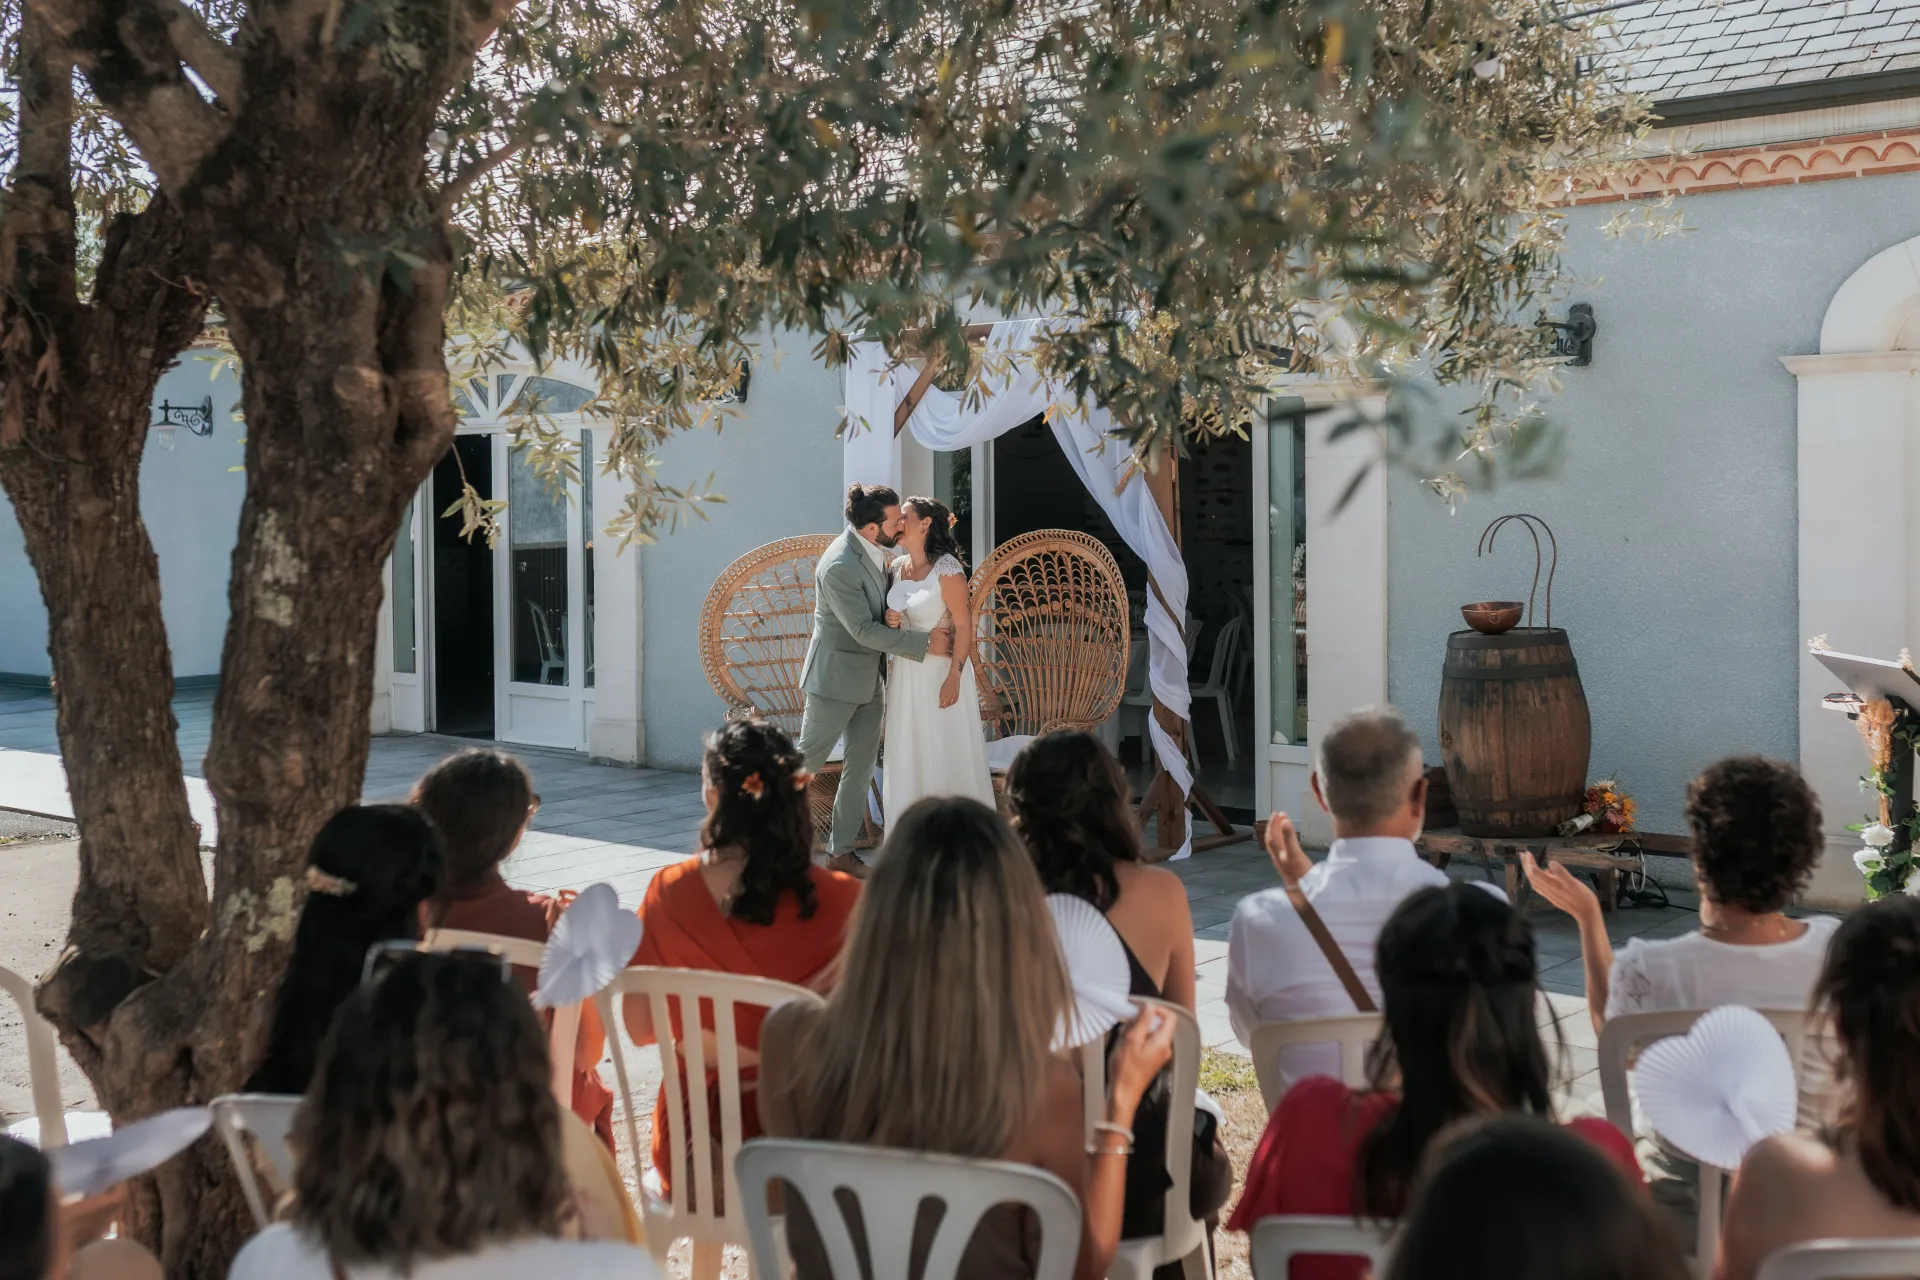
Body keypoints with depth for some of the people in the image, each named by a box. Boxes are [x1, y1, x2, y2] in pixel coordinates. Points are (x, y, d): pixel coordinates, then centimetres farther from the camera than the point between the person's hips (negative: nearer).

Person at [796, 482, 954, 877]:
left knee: (861, 767, 10)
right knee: (806, 760, 3)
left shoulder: (875, 551, 0)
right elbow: (865, 631, -24)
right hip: (835, 679, -8)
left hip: (868, 679, 8)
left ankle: (842, 852, 17)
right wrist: (925, 643, -21)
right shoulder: (839, 567, -26)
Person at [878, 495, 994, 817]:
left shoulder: (947, 568, -16)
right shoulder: (897, 566, 6)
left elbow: (964, 625, -16)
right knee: (909, 756, 11)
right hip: (905, 672, 7)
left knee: (947, 755, 1)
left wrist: (954, 677, -20)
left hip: (941, 671, -7)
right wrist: (890, 620, -3)